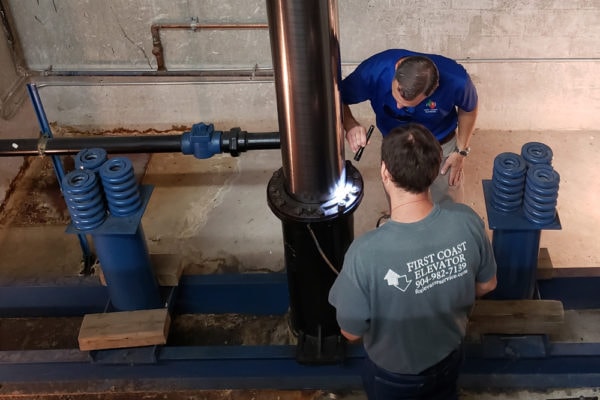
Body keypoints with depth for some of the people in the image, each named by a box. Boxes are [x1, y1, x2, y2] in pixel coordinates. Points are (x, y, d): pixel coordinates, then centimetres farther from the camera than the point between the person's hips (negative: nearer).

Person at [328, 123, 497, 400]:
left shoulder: (366, 253, -39)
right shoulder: (467, 222, -26)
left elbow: (351, 332, -23)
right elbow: (487, 285, -7)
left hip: (393, 376, -2)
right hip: (448, 358, 3)